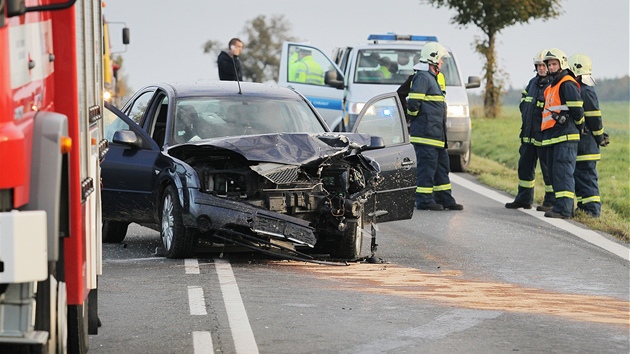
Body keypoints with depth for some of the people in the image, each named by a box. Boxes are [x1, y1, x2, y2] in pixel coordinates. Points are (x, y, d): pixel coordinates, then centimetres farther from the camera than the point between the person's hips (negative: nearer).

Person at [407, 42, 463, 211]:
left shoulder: (431, 78, 21)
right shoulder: (422, 77, -13)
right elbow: (413, 102, -22)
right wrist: (413, 117, -6)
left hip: (437, 134, 11)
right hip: (426, 133, -11)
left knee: (442, 167, 13)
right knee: (427, 167, -7)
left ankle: (444, 199, 18)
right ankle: (424, 201, -3)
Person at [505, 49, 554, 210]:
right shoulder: (533, 82, 14)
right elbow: (523, 101, 26)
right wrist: (526, 116, 12)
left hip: (544, 136, -8)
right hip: (528, 134, 9)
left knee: (548, 168, -2)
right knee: (525, 166, 14)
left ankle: (551, 202, 4)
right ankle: (524, 199, 24)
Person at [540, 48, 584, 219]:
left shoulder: (567, 84, -10)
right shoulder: (552, 86, 21)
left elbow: (577, 110, -13)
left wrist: (579, 127, -2)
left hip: (566, 137, -10)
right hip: (552, 137, 10)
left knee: (563, 172, -14)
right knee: (554, 172, 11)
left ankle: (564, 208, -17)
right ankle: (563, 205, 16)